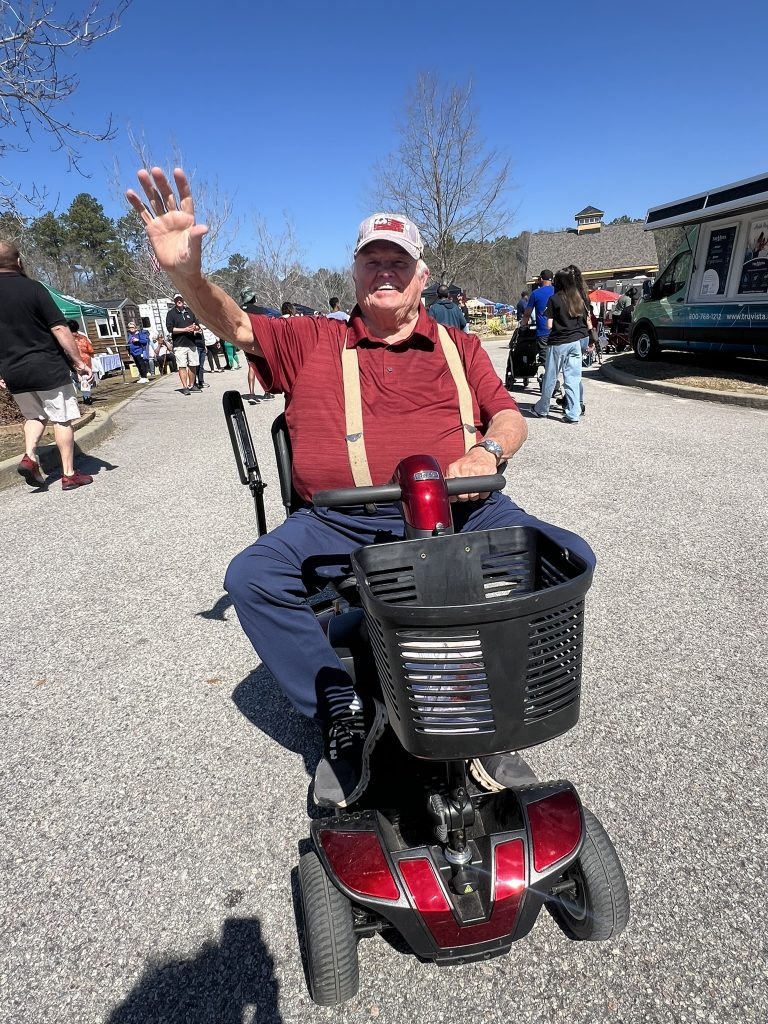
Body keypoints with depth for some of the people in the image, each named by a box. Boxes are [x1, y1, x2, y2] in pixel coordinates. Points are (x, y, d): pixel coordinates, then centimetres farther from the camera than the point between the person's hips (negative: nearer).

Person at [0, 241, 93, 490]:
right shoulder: (32, 287, -9)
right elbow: (59, 329, -13)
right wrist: (79, 361, -6)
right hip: (47, 368, -5)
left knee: (35, 416, 23)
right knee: (62, 419, 4)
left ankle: (29, 457, 1)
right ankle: (69, 474, 6)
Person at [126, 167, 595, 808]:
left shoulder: (459, 346, 20)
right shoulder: (313, 341, 18)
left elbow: (510, 418, 14)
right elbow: (239, 326, 4)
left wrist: (487, 450, -9)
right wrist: (188, 274, -17)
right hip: (340, 523, 0)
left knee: (568, 555, -20)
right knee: (251, 576, -23)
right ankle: (346, 711, -5)